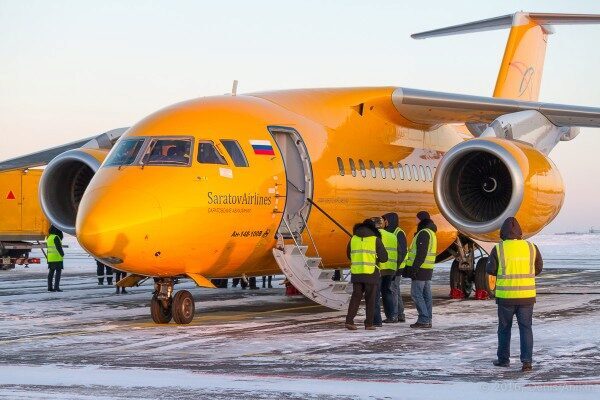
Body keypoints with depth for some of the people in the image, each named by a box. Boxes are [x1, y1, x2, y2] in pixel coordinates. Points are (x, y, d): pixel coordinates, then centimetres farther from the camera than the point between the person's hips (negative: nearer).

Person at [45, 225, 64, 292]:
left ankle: (50, 287, 10)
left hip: (50, 258, 8)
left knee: (51, 272, 10)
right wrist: (62, 254, -8)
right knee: (58, 272, -6)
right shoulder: (55, 237, -14)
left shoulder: (48, 237, 12)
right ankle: (56, 287, -12)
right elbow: (59, 247, -18)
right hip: (57, 258, -8)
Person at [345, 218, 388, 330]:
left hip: (356, 273, 3)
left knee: (356, 297, 10)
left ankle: (349, 320, -2)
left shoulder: (353, 239, 8)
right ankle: (369, 323, 4)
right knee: (370, 299, 5)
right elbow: (384, 257, -1)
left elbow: (349, 255, 19)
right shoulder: (375, 239, -2)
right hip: (371, 273, -3)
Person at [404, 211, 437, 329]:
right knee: (426, 294, 10)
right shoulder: (431, 233, 18)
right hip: (428, 269, 10)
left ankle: (423, 320, -12)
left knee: (416, 294, -8)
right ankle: (427, 320, 11)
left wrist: (414, 268, -22)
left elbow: (421, 253, -22)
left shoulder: (423, 233, -15)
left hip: (420, 269, -10)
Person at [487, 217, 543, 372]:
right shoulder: (531, 248, 0)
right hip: (527, 295, 1)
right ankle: (527, 361, -7)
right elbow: (539, 268, 10)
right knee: (526, 328, 3)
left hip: (506, 295, -1)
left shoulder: (499, 249, -7)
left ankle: (503, 359, 24)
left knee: (504, 327, 15)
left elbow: (490, 269, -5)